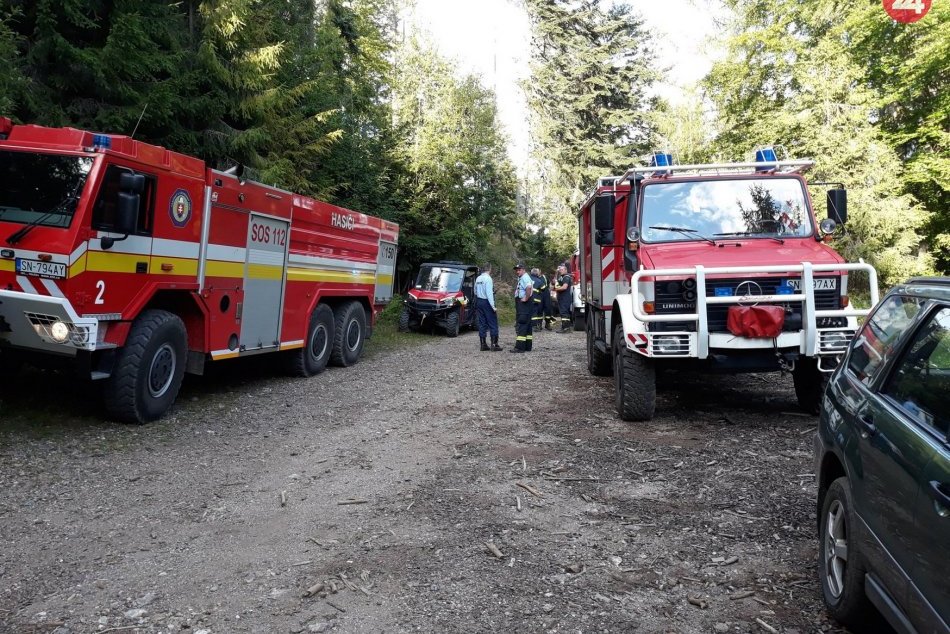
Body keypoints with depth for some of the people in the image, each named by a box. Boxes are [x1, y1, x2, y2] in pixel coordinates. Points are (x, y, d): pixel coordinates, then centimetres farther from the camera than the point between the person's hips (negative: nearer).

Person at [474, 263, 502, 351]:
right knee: (493, 324, -1)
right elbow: (489, 293, -20)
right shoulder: (488, 279, -14)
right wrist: (493, 306, -20)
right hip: (487, 302, -7)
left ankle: (483, 344, 11)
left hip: (479, 302, 7)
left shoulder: (478, 279, 8)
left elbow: (475, 292, 14)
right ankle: (494, 345, -3)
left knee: (482, 324, 10)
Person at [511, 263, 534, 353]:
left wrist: (526, 298, -26)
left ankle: (520, 347, -12)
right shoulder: (521, 278, 19)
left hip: (525, 304, -11)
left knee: (521, 325, -12)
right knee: (527, 326, 12)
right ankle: (527, 347, 17)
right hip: (521, 304, 11)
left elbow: (529, 287, -34)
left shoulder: (525, 278, -14)